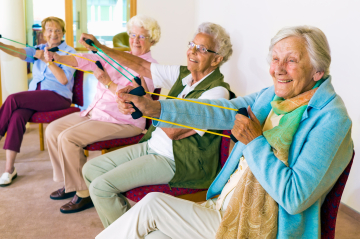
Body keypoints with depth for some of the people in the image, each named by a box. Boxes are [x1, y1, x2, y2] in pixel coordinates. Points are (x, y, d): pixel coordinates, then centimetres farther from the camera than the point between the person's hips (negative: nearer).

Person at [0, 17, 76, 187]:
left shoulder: (69, 52, 4)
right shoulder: (39, 49, 19)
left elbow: (64, 80, -9)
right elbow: (19, 52, -4)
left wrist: (47, 59, -14)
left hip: (58, 97, -4)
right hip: (35, 96, 4)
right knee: (17, 116, -26)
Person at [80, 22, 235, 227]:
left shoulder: (217, 91, -18)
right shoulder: (182, 74, 6)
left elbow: (173, 131, -22)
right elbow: (141, 66, 10)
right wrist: (100, 47, 7)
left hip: (177, 161, -9)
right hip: (152, 145, 9)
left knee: (101, 187, -17)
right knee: (91, 169, 7)